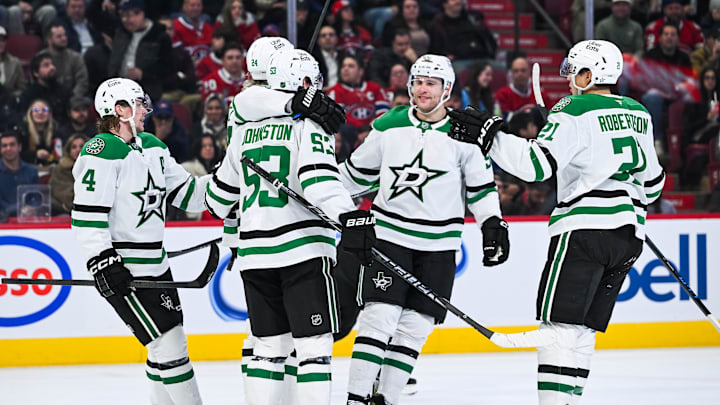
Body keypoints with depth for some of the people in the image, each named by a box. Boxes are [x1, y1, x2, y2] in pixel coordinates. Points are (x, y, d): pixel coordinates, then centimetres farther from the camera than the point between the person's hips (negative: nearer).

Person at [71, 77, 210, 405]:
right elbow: (87, 215, -19)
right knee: (169, 343, -12)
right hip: (122, 269, -9)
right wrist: (103, 262, -25)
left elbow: (183, 192, 16)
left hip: (155, 264, 9)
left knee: (169, 345, 12)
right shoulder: (102, 152, -15)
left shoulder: (151, 146, 13)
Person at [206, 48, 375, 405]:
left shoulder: (245, 129, 15)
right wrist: (350, 218, -29)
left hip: (255, 253, 6)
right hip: (302, 247, -6)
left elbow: (222, 192, 25)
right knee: (313, 343, -4)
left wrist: (228, 219, 45)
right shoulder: (308, 124, -4)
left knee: (269, 344, 11)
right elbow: (319, 179, -21)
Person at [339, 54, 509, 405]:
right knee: (380, 318, -11)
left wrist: (493, 224, -3)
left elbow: (481, 187, 7)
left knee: (414, 328, 1)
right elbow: (356, 173, 14)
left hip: (438, 244, 1)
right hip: (389, 236, 0)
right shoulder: (388, 127, 2)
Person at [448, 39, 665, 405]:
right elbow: (652, 180, 26)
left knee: (560, 325, -10)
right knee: (581, 330, 10)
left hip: (586, 227, -8)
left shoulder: (576, 111, -7)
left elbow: (537, 163, -18)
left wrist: (490, 137, -10)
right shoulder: (638, 114, 16)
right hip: (630, 234, 8)